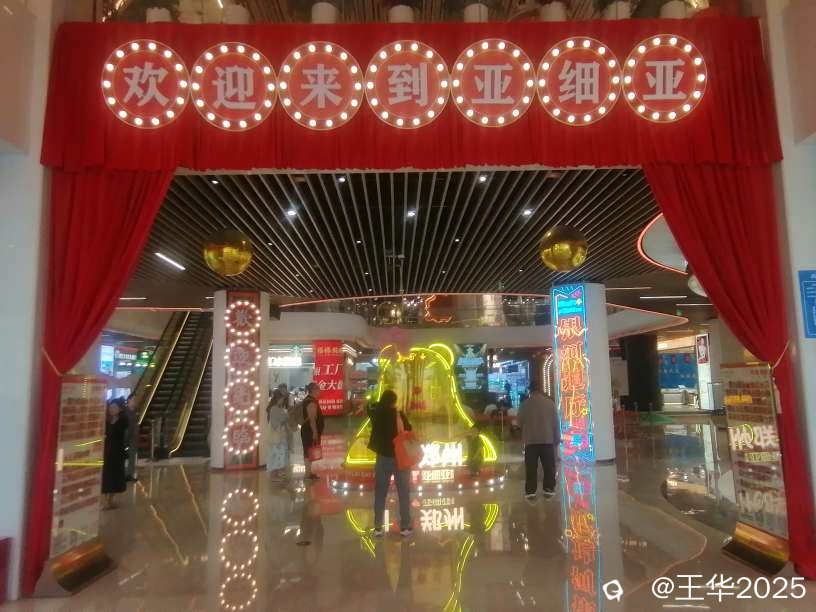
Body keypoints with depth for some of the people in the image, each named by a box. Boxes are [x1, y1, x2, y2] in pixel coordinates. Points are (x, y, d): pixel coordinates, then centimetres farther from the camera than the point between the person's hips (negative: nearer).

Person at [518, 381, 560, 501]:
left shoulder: (526, 404, -6)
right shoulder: (550, 403, -3)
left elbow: (520, 421, 2)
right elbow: (555, 422, 0)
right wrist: (557, 438, 9)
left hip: (530, 440, -1)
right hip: (547, 439, 1)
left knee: (531, 467, 2)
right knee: (549, 466, 11)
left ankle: (530, 491, 0)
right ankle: (548, 489, 10)